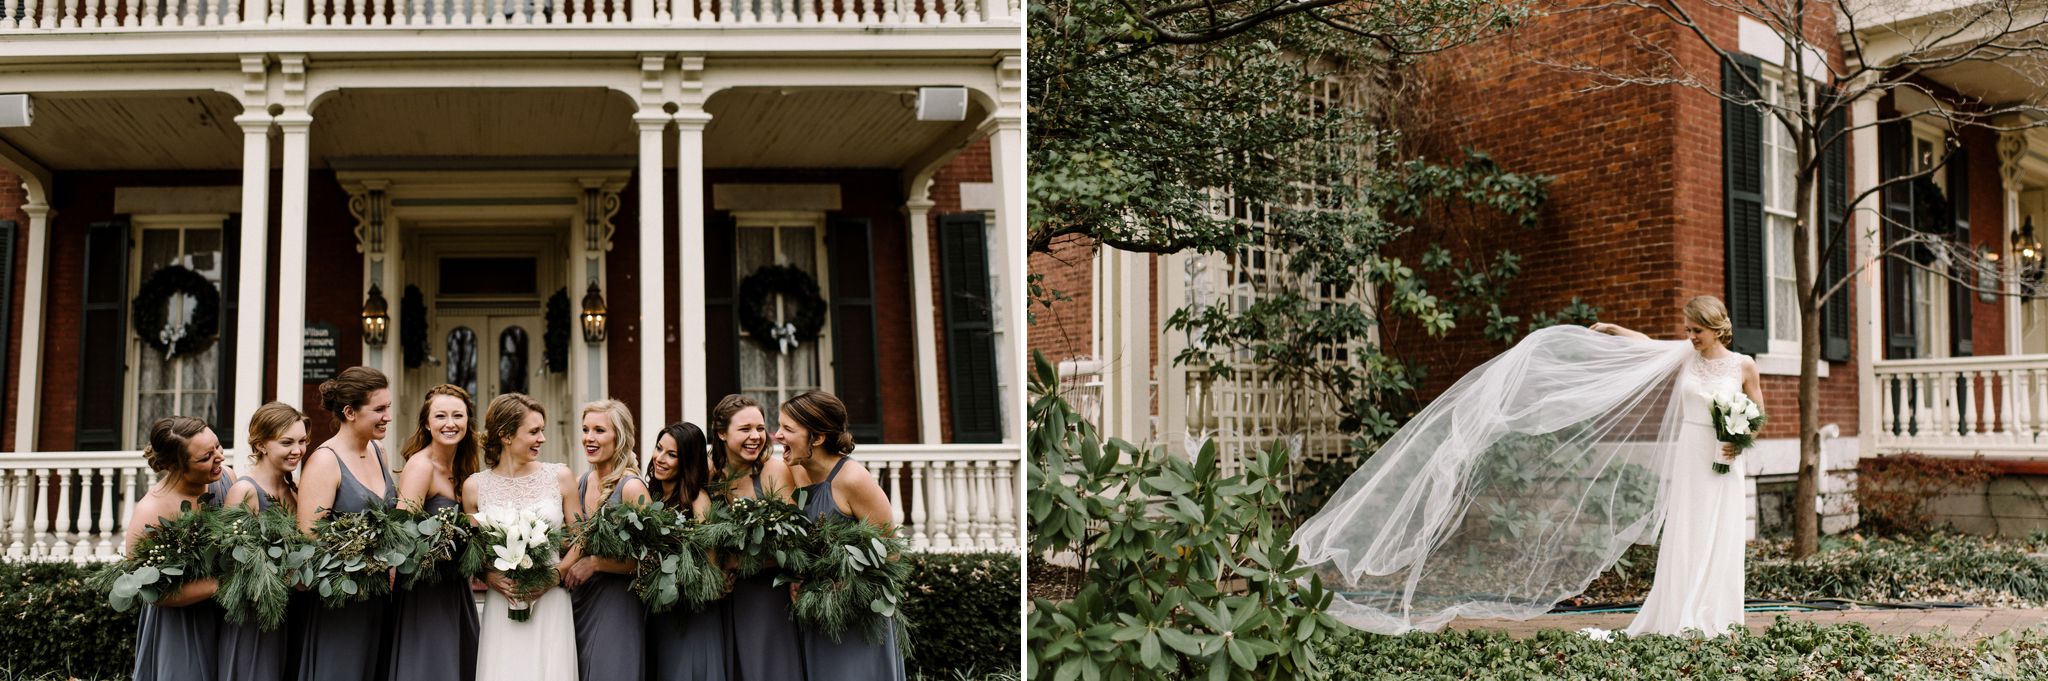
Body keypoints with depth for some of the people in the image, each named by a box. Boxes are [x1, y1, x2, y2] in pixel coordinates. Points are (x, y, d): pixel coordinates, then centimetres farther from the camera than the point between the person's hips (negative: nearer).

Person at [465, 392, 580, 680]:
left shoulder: (560, 477, 2)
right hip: (502, 607, 0)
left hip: (551, 603, 0)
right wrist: (489, 576, -7)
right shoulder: (475, 486, 2)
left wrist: (556, 575, -7)